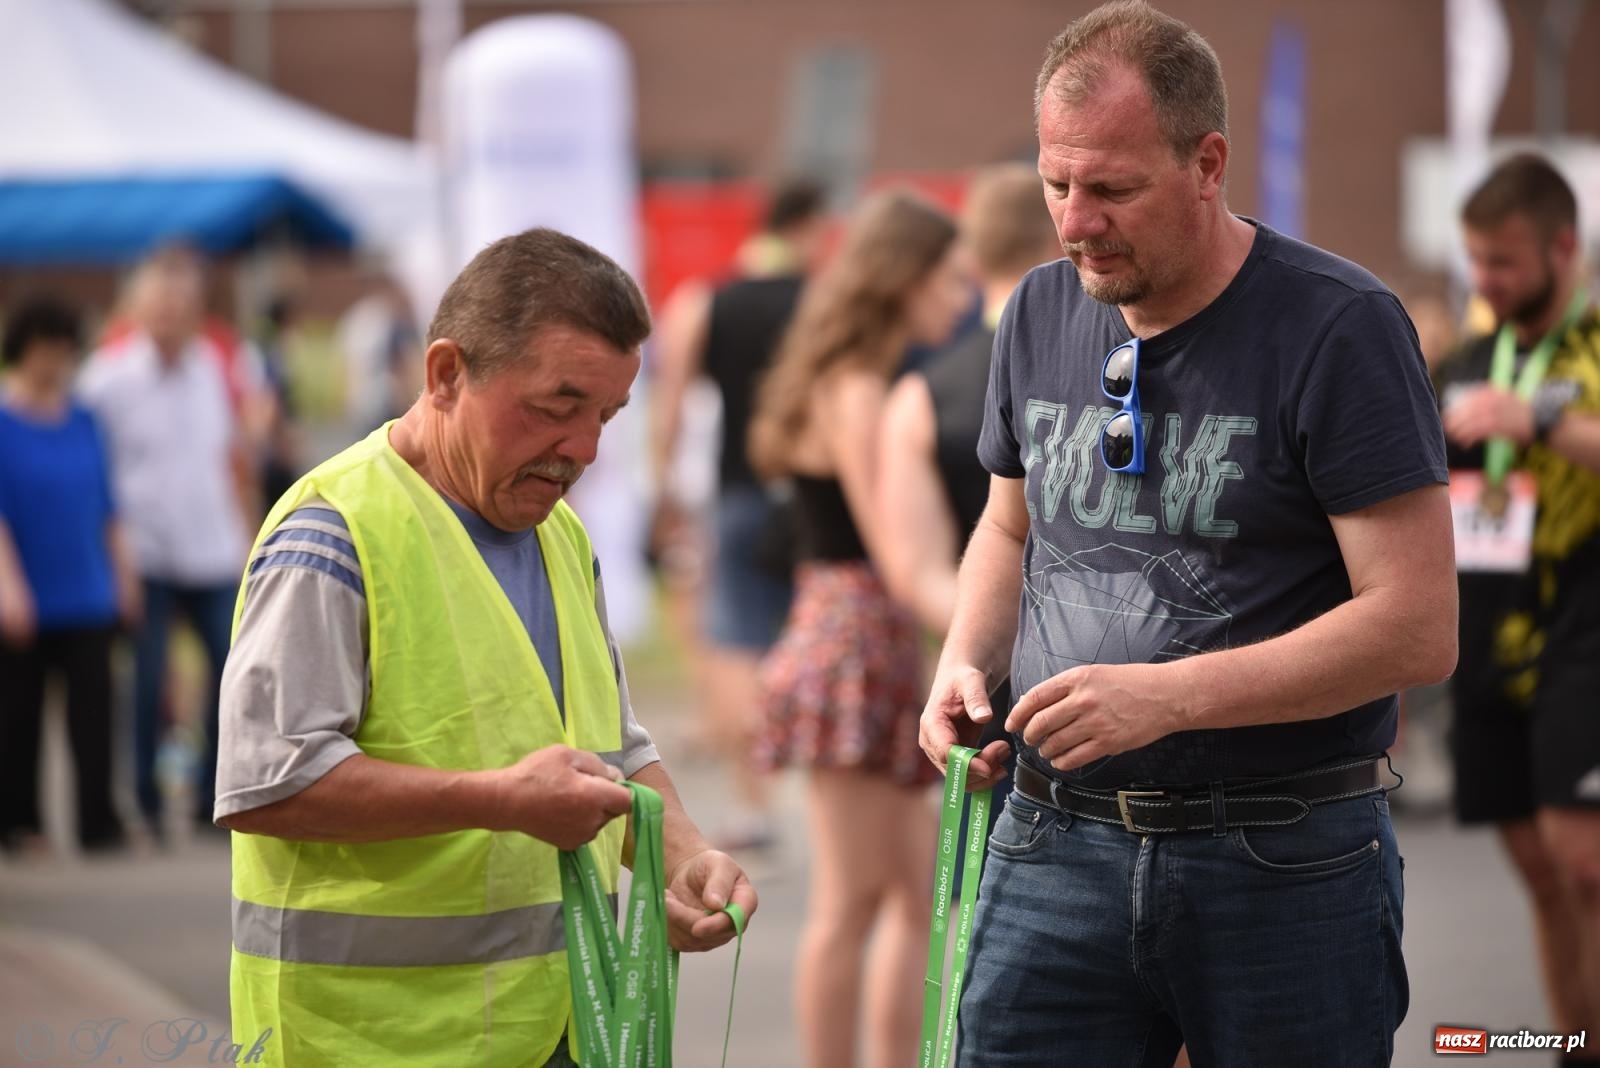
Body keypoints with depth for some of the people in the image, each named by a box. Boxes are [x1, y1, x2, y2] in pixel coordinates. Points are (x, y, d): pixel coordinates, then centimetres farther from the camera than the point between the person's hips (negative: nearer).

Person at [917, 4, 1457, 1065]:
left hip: (1285, 865, -4)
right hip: (1055, 849, 5)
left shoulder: (1338, 327, -11)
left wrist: (1168, 696, -22)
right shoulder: (1041, 312, 9)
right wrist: (966, 662, 4)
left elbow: (1419, 628, -15)